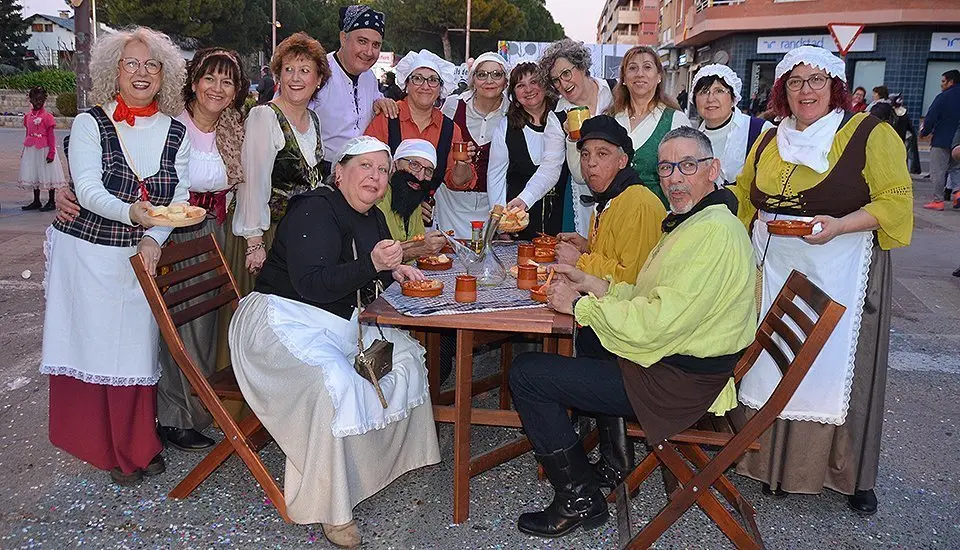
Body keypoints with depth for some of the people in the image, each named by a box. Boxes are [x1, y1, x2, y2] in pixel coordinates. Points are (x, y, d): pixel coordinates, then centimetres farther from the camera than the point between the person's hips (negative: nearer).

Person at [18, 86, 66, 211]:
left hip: (44, 149, -6)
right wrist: (25, 151, 15)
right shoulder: (27, 116, 8)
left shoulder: (47, 116, -9)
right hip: (31, 150, 7)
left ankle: (51, 202, 9)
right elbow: (27, 134, 14)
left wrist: (51, 152, -15)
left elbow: (51, 136, -11)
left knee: (47, 174, 1)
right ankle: (36, 202, 21)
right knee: (33, 175, 12)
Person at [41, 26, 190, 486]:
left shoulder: (176, 132, 4)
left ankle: (138, 445, 20)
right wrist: (132, 212, -34)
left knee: (138, 344, 4)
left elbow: (179, 198, 2)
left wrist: (154, 238, -14)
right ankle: (100, 445, 20)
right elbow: (89, 191, -15)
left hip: (142, 254, 2)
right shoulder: (89, 124, -5)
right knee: (90, 341, 4)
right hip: (86, 252, -2)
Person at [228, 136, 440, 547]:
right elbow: (312, 286, -28)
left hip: (340, 324, 10)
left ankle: (387, 457, 16)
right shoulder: (314, 212, -17)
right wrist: (372, 264, -37)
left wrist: (395, 270, 5)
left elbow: (370, 275, 28)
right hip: (285, 320, -10)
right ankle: (331, 509, -20)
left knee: (404, 352, 8)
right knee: (335, 383, -32)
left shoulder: (372, 219, 11)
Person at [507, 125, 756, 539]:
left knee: (526, 373, -10)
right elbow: (656, 299, 16)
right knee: (587, 344, 35)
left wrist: (578, 305, -16)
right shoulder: (693, 222, 12)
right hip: (676, 359, 11)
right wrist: (593, 286, 6)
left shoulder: (714, 233, -23)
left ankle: (579, 499, 2)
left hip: (676, 381, -11)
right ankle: (615, 467, 31)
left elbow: (657, 324, -28)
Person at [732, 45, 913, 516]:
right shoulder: (770, 140, 12)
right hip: (774, 269, 5)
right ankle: (774, 461, 20)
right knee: (772, 363, 6)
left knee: (838, 367, 2)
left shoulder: (870, 134, -4)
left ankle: (852, 475, 21)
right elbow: (744, 194, 23)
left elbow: (896, 201, -10)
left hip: (839, 272, -4)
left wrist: (839, 225, -23)